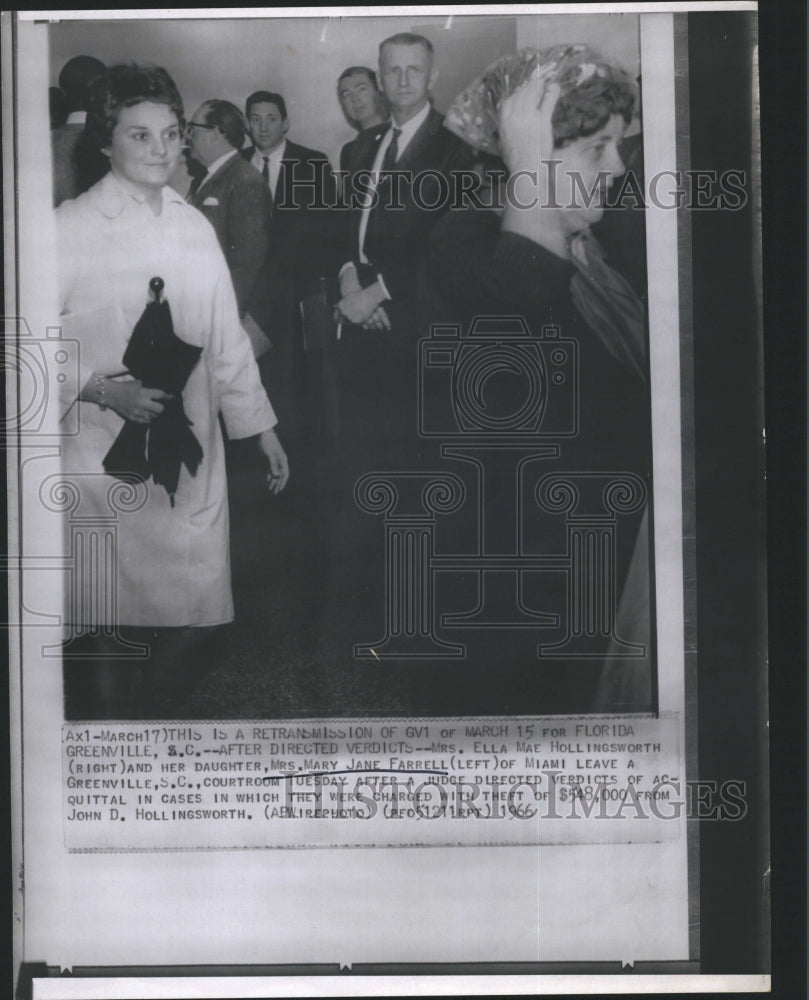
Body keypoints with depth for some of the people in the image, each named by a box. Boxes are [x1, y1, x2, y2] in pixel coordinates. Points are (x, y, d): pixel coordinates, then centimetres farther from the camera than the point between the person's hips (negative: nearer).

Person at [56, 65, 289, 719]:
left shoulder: (195, 227, 11)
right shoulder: (67, 229, -6)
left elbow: (226, 337, 17)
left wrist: (263, 430, 18)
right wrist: (102, 390, -18)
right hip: (101, 460, -4)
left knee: (197, 618, 4)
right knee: (101, 626, 1)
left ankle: (157, 722, 29)